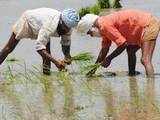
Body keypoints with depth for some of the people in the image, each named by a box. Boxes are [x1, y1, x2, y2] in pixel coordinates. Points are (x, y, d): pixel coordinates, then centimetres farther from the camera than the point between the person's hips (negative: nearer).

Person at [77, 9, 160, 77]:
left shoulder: (105, 26, -17)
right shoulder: (105, 23, 15)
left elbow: (123, 44, -19)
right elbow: (104, 49, 25)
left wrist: (109, 59, -8)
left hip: (149, 25, -11)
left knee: (145, 60, -16)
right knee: (130, 51, 25)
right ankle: (132, 75, 32)